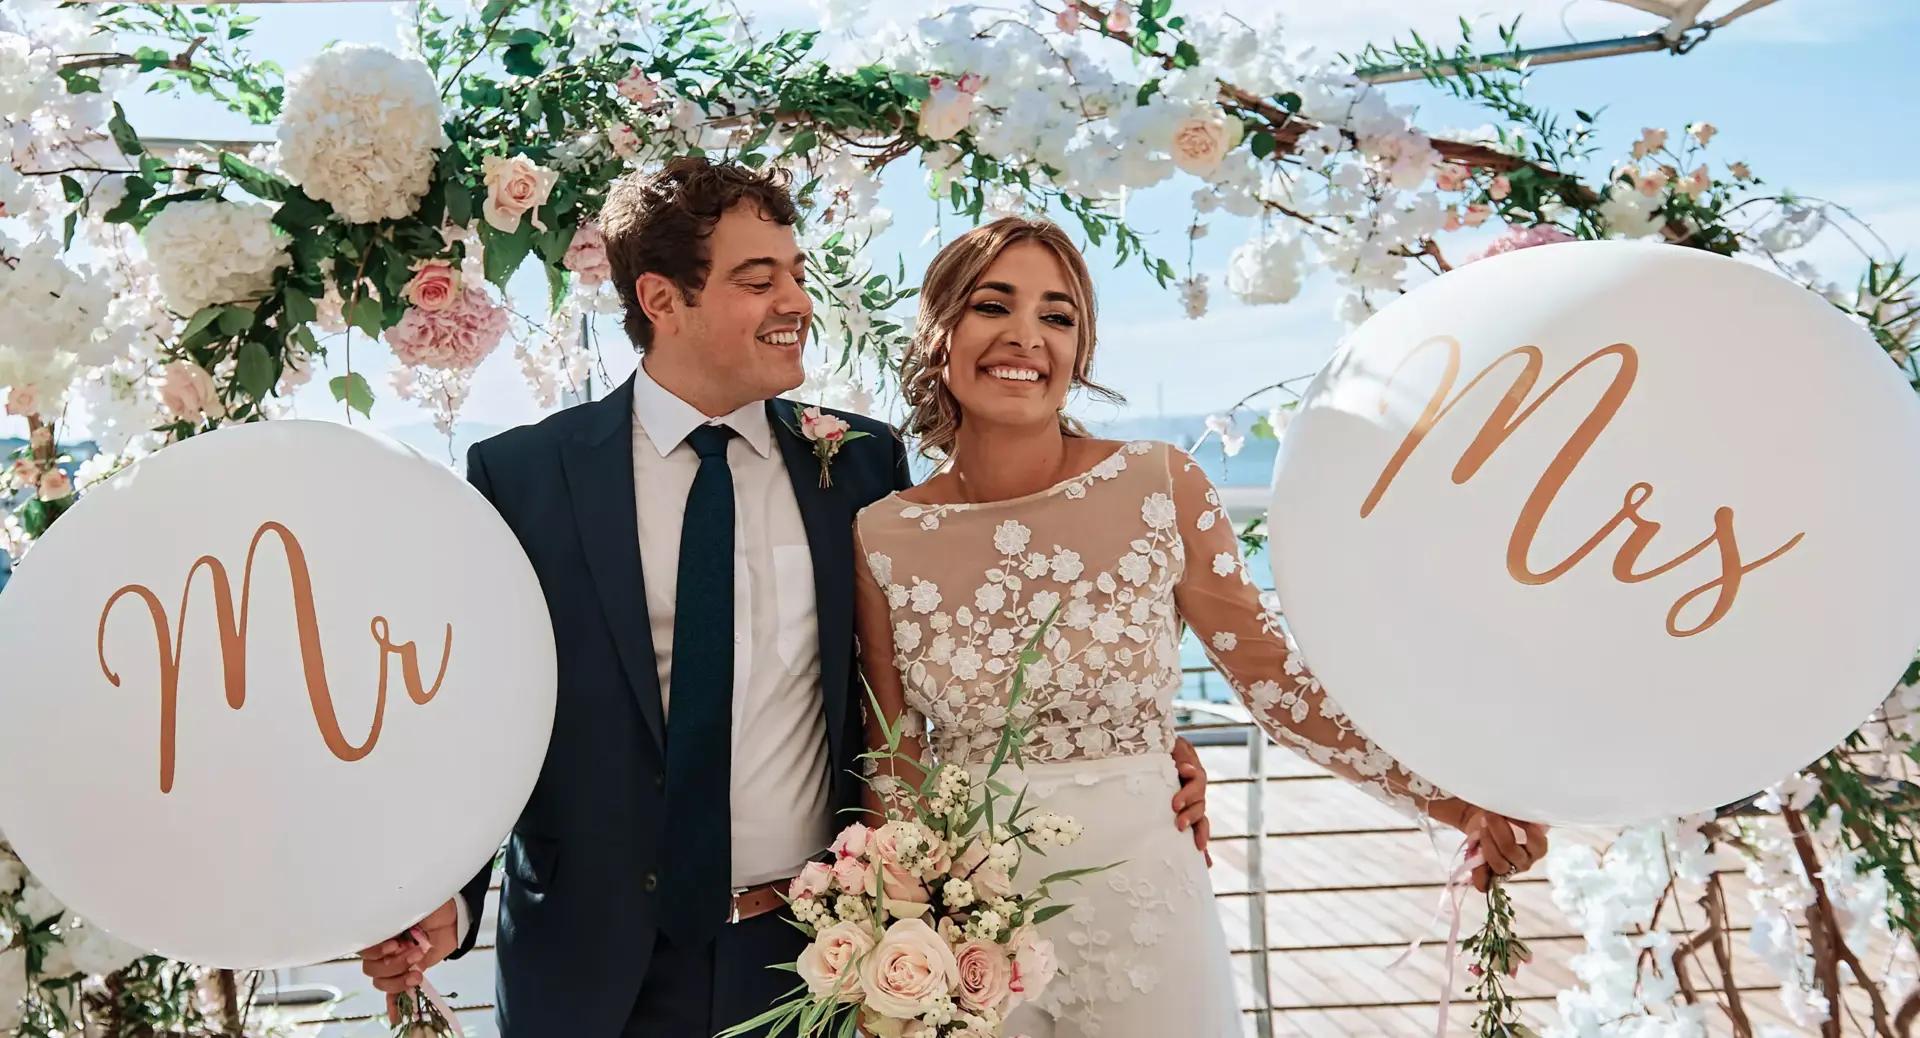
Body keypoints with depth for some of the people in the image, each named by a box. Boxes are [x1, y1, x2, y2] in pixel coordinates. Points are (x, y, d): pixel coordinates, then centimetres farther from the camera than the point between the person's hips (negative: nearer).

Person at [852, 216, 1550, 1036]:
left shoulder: (1160, 486, -7)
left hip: (1137, 901, 0)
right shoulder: (883, 537, -5)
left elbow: (1274, 678, -3)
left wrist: (1447, 797, -9)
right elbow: (892, 761, 2)